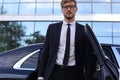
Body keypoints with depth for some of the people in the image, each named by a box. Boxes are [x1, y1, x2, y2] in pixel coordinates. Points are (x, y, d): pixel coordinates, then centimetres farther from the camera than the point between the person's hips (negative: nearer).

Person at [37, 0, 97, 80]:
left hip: (74, 73, -1)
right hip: (54, 72, 1)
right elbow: (45, 52, 7)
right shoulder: (52, 28, 7)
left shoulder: (84, 30, 2)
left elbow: (89, 57, 2)